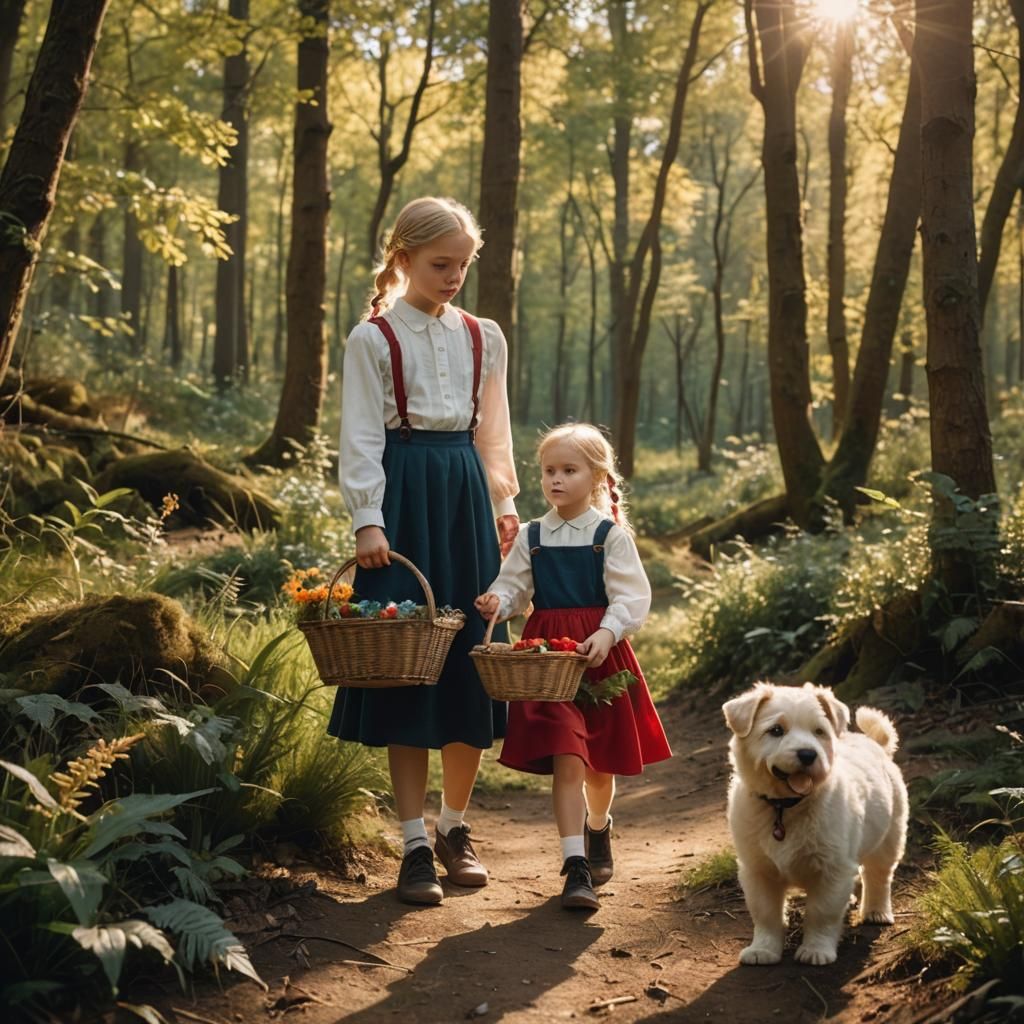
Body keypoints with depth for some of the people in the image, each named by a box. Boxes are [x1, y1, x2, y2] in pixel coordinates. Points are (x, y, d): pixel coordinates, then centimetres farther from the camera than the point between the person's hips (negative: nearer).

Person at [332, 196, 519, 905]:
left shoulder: (483, 338, 13)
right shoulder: (374, 338, 0)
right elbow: (361, 437, -4)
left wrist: (505, 502, 9)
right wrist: (368, 521, -13)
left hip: (467, 498, 4)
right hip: (404, 497, -4)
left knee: (472, 664, 4)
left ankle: (455, 827, 19)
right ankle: (416, 846, 2)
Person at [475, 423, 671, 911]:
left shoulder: (611, 535, -3)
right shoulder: (531, 537, 5)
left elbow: (631, 597, -8)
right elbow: (514, 586, 5)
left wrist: (607, 633, -23)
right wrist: (497, 601, -18)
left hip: (600, 653, 0)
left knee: (600, 764, 14)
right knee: (566, 759, -11)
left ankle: (598, 831, 44)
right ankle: (575, 867, -10)